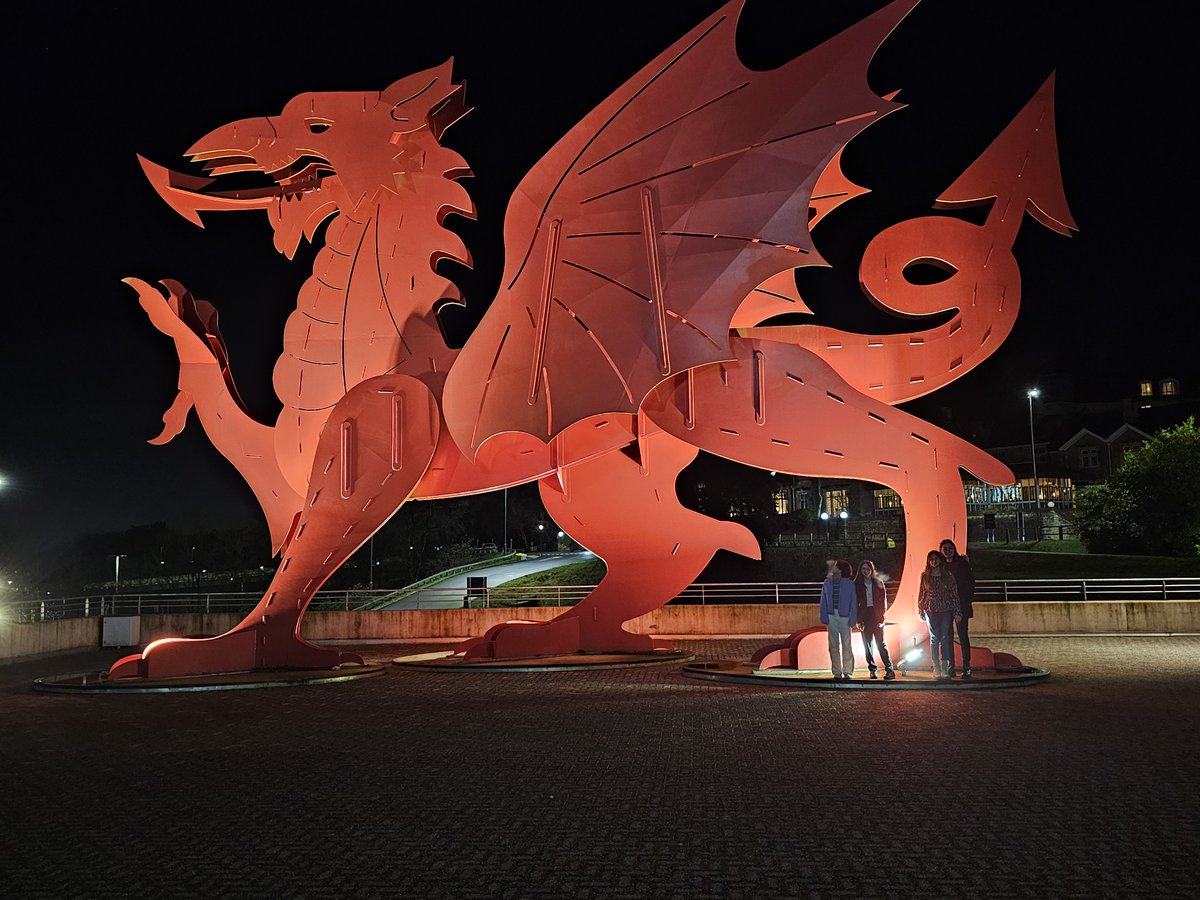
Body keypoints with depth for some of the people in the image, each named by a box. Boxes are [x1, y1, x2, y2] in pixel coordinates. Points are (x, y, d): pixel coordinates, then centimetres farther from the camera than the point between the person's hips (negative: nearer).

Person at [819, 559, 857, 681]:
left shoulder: (849, 584, -3)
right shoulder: (827, 583, 5)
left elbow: (853, 603, 0)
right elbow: (823, 601, 7)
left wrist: (852, 620, -7)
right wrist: (824, 618, 0)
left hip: (845, 617, -3)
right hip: (831, 616, 3)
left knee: (847, 645, 0)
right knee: (834, 645, 5)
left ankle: (848, 672, 8)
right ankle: (837, 672, 11)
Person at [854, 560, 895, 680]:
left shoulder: (878, 583, 5)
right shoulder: (857, 584, 5)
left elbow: (883, 599, 3)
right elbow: (856, 602, 2)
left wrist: (881, 615, -8)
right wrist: (858, 619, -5)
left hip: (876, 616, -2)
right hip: (865, 617, 2)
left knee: (880, 643, -6)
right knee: (867, 644, 2)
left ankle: (890, 670, -6)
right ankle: (873, 670, 11)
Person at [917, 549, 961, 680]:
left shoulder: (948, 576, 2)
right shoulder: (925, 576, 5)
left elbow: (954, 594, 2)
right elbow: (921, 594, 9)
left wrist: (957, 612, -2)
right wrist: (921, 611, 6)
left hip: (946, 610, 0)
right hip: (931, 611, 0)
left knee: (945, 638, -2)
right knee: (934, 638, -1)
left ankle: (945, 668, 2)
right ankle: (936, 669, 2)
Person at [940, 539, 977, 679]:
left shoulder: (962, 563, 0)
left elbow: (971, 582, 0)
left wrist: (969, 600, -8)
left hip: (961, 605, -3)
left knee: (963, 636, -3)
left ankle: (966, 668, 1)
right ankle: (950, 668, 9)